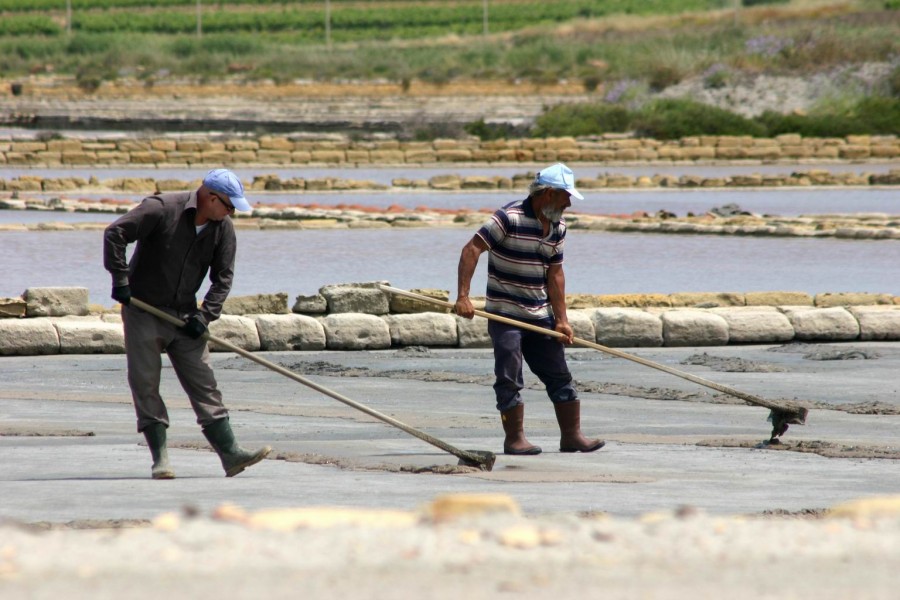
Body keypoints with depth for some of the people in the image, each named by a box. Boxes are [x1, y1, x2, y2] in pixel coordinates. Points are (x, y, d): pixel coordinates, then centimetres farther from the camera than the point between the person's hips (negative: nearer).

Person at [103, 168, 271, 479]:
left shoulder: (223, 229, -1)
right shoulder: (162, 209, -17)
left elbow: (223, 278, 3)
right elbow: (115, 234, -17)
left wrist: (204, 316, -10)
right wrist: (120, 280, -20)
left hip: (184, 314, 4)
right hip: (142, 311, -4)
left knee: (203, 383, -1)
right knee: (145, 384, -5)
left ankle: (230, 453, -5)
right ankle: (160, 457, -2)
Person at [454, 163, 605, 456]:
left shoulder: (558, 227, 6)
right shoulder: (510, 218, -16)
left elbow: (554, 274, 11)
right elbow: (471, 250, -19)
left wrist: (561, 320, 6)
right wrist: (463, 296, -27)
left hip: (540, 316, 7)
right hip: (505, 313, -7)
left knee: (559, 376, 8)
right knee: (509, 379, -6)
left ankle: (572, 435, 15)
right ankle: (514, 439, 1)